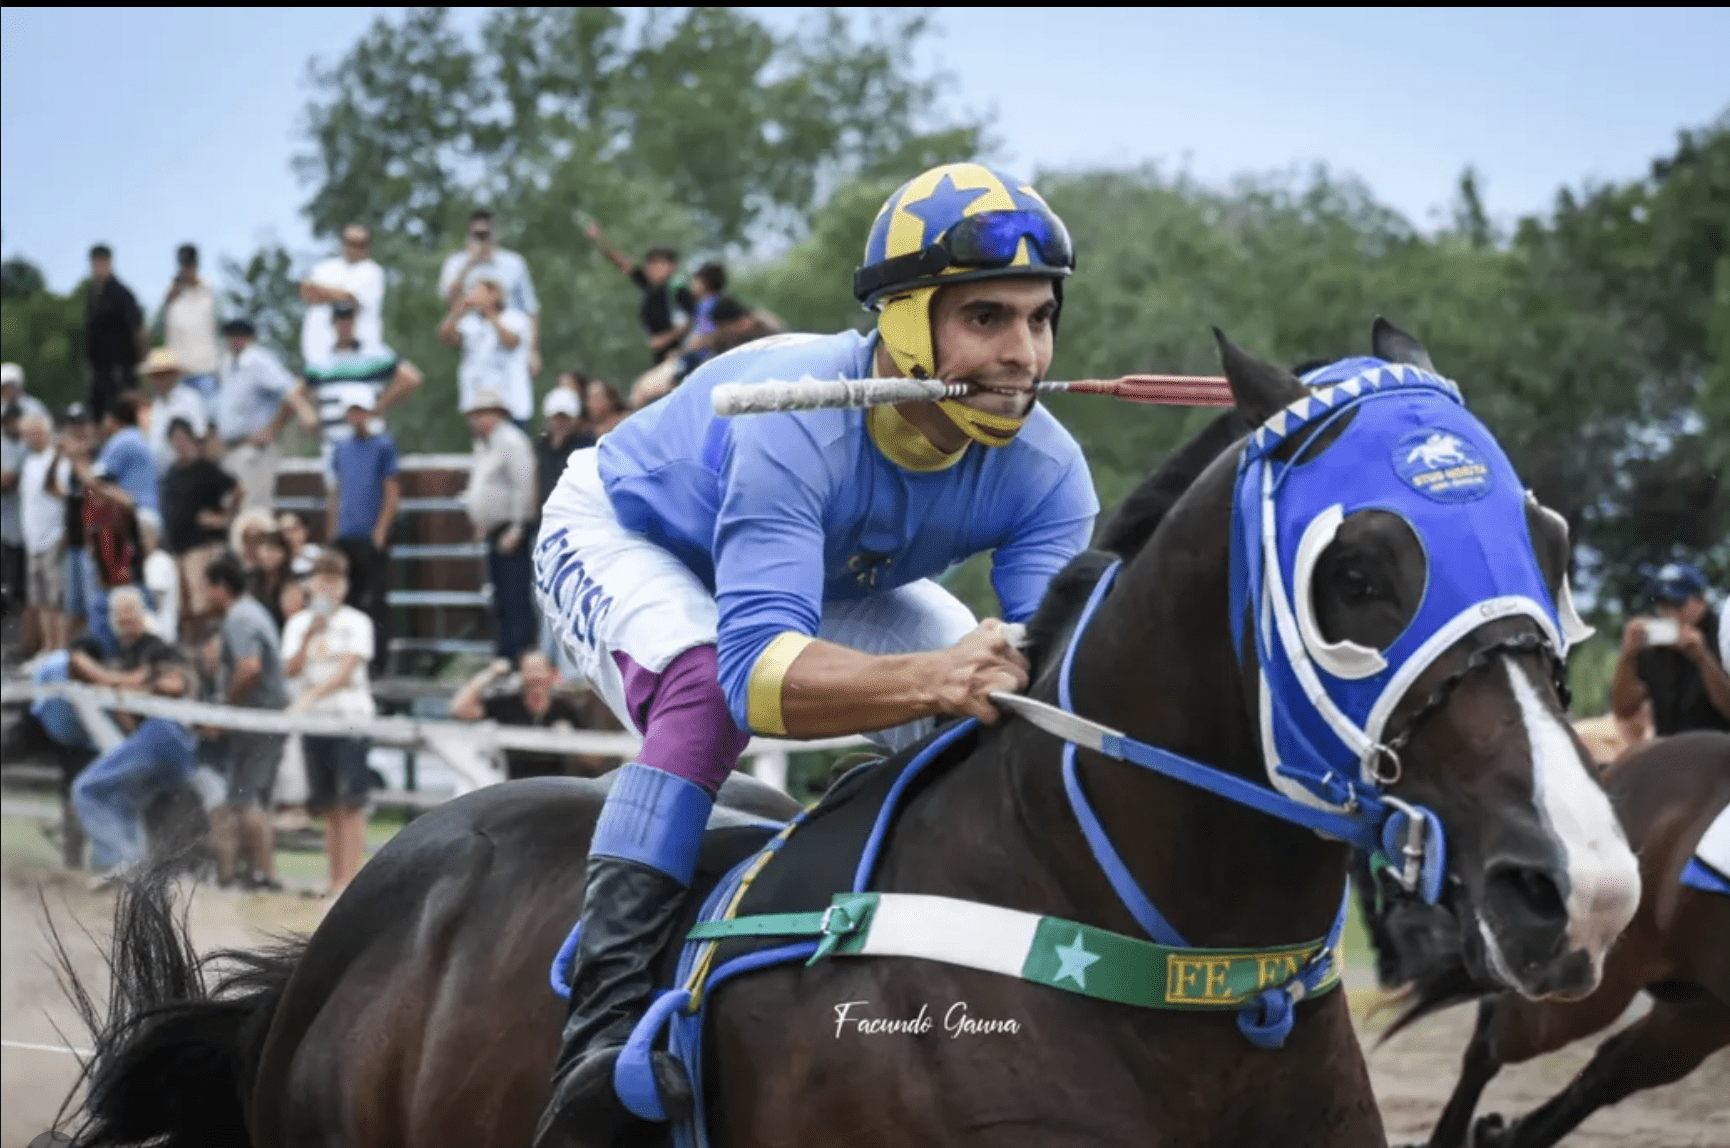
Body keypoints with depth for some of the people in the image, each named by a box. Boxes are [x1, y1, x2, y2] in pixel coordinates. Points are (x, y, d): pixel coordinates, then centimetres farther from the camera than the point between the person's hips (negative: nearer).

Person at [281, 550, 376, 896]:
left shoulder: (356, 622, 1)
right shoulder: (298, 623, 13)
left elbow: (347, 669, -10)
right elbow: (292, 669, 2)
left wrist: (311, 696, -21)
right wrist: (310, 635, -10)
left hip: (351, 716, -4)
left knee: (351, 803, -11)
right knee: (329, 807, 5)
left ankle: (349, 880, -15)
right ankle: (334, 881, 7)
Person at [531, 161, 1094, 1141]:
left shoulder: (1042, 468, -28)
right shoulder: (798, 425, -44)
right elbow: (756, 674, -53)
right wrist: (928, 678, -71)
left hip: (837, 577, 6)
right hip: (622, 537, -6)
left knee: (999, 721, -12)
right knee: (704, 688, -37)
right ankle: (608, 1007, -39)